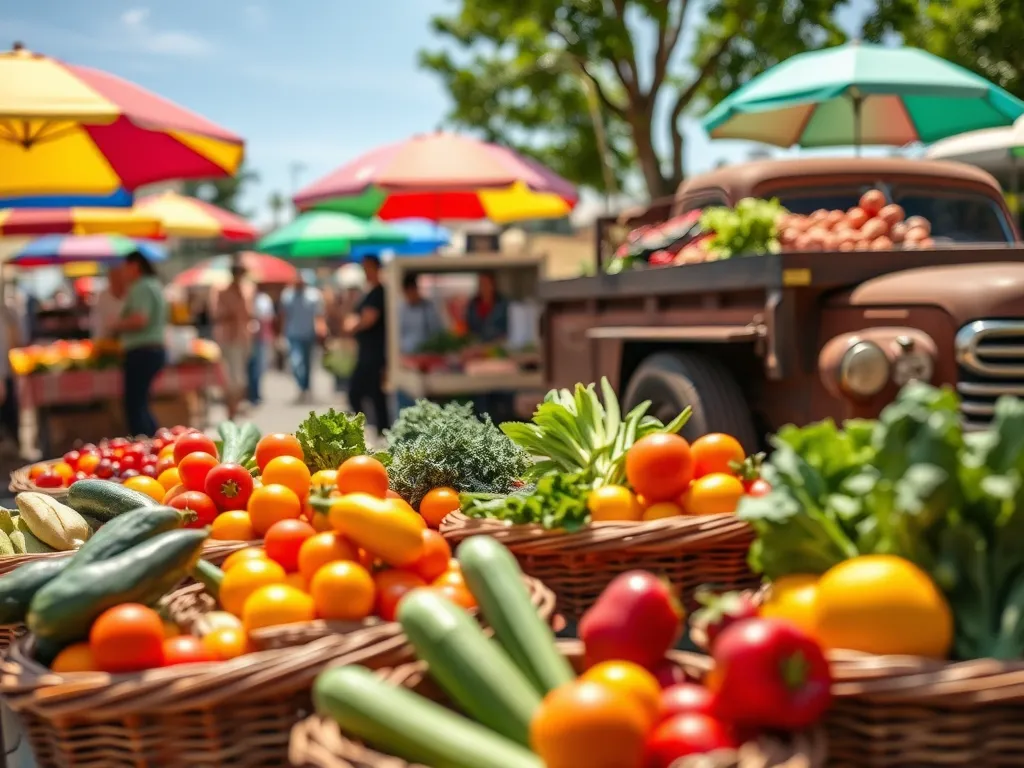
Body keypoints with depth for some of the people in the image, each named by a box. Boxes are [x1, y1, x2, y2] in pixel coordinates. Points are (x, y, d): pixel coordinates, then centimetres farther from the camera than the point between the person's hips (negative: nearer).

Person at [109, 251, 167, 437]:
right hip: (156, 350, 10)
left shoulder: (141, 288, -12)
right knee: (140, 405, 17)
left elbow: (139, 319, -26)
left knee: (134, 406, -8)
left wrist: (117, 326, -9)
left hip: (142, 352, -10)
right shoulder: (154, 285, 19)